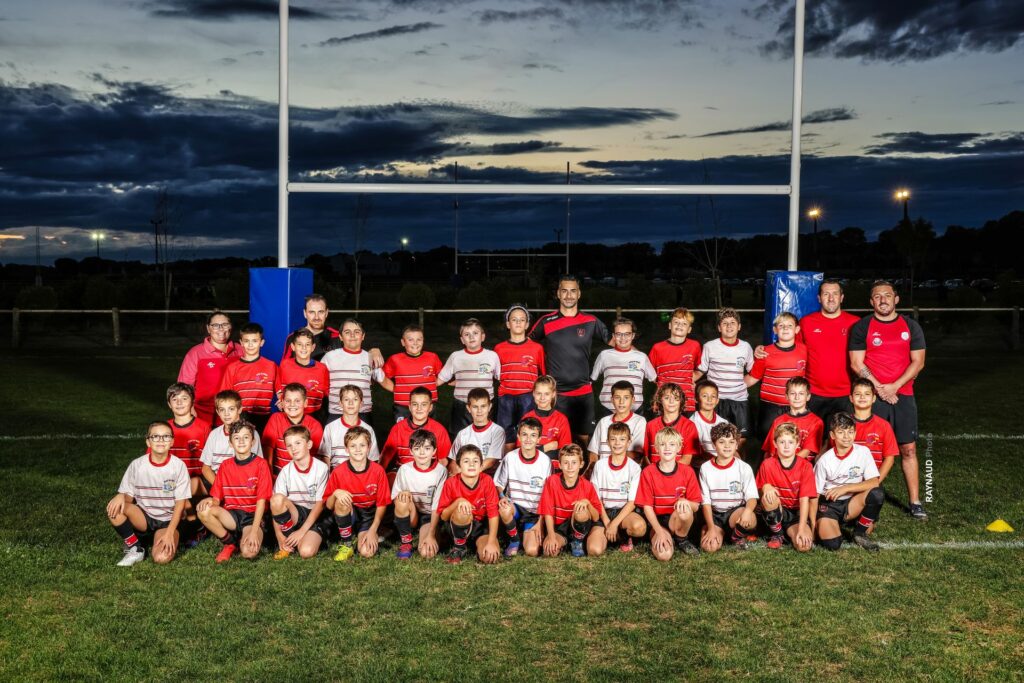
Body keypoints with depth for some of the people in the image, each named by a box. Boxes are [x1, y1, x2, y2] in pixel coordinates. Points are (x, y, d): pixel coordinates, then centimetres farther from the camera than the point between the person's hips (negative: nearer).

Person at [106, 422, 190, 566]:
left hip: (168, 521, -3)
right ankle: (135, 549, -7)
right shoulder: (137, 465, -5)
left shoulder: (178, 466, -10)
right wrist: (121, 496, -26)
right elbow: (128, 497, 0)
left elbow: (180, 503, -8)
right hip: (143, 517, 3)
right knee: (115, 508, -27)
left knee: (162, 558, -29)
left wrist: (169, 533, -17)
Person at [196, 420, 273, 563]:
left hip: (253, 516, -4)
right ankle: (230, 543, -3)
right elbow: (217, 499, 7)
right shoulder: (225, 466, 7)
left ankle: (244, 539, 6)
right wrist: (210, 501, -19)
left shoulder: (261, 464, -5)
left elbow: (261, 500, -9)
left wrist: (254, 531, -17)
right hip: (231, 515, 4)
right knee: (203, 511, -27)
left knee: (249, 552, -32)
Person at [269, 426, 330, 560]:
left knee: (306, 552, -31)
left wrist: (302, 531, -15)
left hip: (316, 517, -3)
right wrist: (279, 535, -16)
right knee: (277, 498, -29)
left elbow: (320, 504, -9)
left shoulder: (321, 468, -9)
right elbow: (276, 503, -7)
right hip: (293, 516, 3)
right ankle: (289, 541, -10)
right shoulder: (286, 471, -3)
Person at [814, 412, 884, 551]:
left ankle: (860, 533, -5)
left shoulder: (863, 452, -4)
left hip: (852, 504, 2)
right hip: (828, 504, -2)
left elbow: (874, 482, -13)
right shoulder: (825, 459, -7)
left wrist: (846, 488, -21)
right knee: (832, 543, -27)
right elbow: (815, 493, -4)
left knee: (877, 494, -27)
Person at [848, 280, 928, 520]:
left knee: (908, 449, 2)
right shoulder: (861, 327, 2)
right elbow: (856, 363, -3)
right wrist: (880, 389, -11)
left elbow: (918, 362, 4)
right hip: (871, 396, -2)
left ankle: (915, 502, 9)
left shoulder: (911, 326, 8)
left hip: (903, 396, 2)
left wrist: (894, 386, -9)